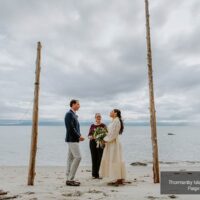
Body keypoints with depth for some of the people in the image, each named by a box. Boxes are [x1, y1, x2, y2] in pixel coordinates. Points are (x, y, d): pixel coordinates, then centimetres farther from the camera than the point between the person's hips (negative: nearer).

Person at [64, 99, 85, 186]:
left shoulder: (73, 114, 17)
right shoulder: (69, 114, -12)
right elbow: (70, 128, -20)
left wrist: (79, 136, 5)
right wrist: (79, 136, -14)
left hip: (74, 139, 10)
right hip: (72, 139, -10)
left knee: (71, 158, 10)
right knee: (78, 157, -11)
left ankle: (69, 179, 16)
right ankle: (70, 179, -4)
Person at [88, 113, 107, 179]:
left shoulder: (103, 125, 4)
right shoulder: (92, 126, 11)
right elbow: (89, 135, 9)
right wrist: (91, 137, -12)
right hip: (93, 143, 2)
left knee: (100, 158, -4)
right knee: (94, 158, 4)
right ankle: (94, 174, 14)